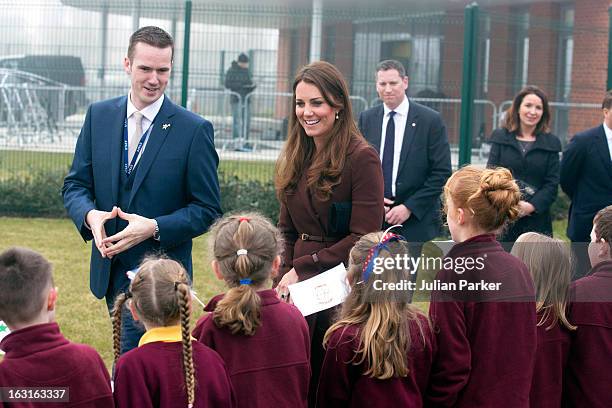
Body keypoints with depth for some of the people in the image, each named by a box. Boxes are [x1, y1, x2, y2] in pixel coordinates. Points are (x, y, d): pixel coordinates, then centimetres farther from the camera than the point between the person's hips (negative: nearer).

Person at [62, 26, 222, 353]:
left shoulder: (195, 130, -8)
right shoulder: (99, 116, 5)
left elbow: (208, 209, -6)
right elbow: (75, 184, 8)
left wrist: (154, 228, -21)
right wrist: (90, 215, -15)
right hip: (110, 271, 5)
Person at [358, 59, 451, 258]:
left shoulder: (431, 120, -2)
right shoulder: (366, 119, 10)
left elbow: (441, 173, -4)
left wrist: (409, 208, -10)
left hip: (417, 222, -3)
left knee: (414, 273, -6)